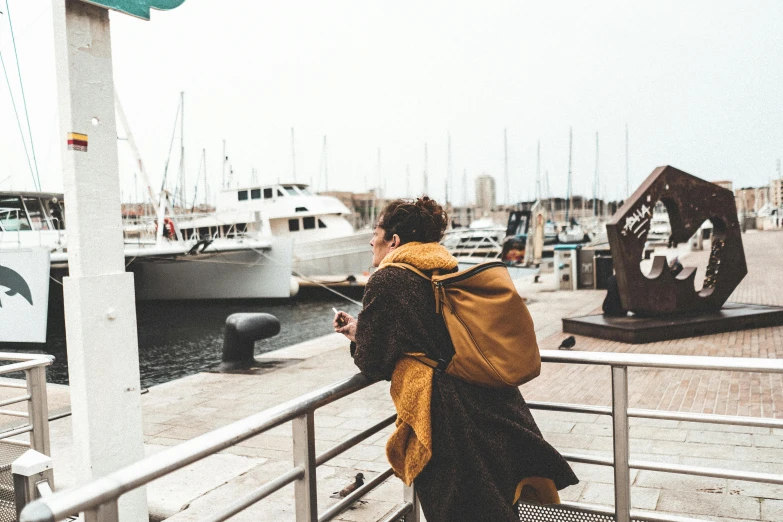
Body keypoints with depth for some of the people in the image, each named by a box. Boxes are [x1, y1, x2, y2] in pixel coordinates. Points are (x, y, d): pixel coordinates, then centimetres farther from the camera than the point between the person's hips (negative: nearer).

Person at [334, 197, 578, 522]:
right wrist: (362, 329, 26)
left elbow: (371, 364, -3)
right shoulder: (446, 271, 12)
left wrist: (357, 334, 19)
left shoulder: (386, 281, -9)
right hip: (495, 407, 8)